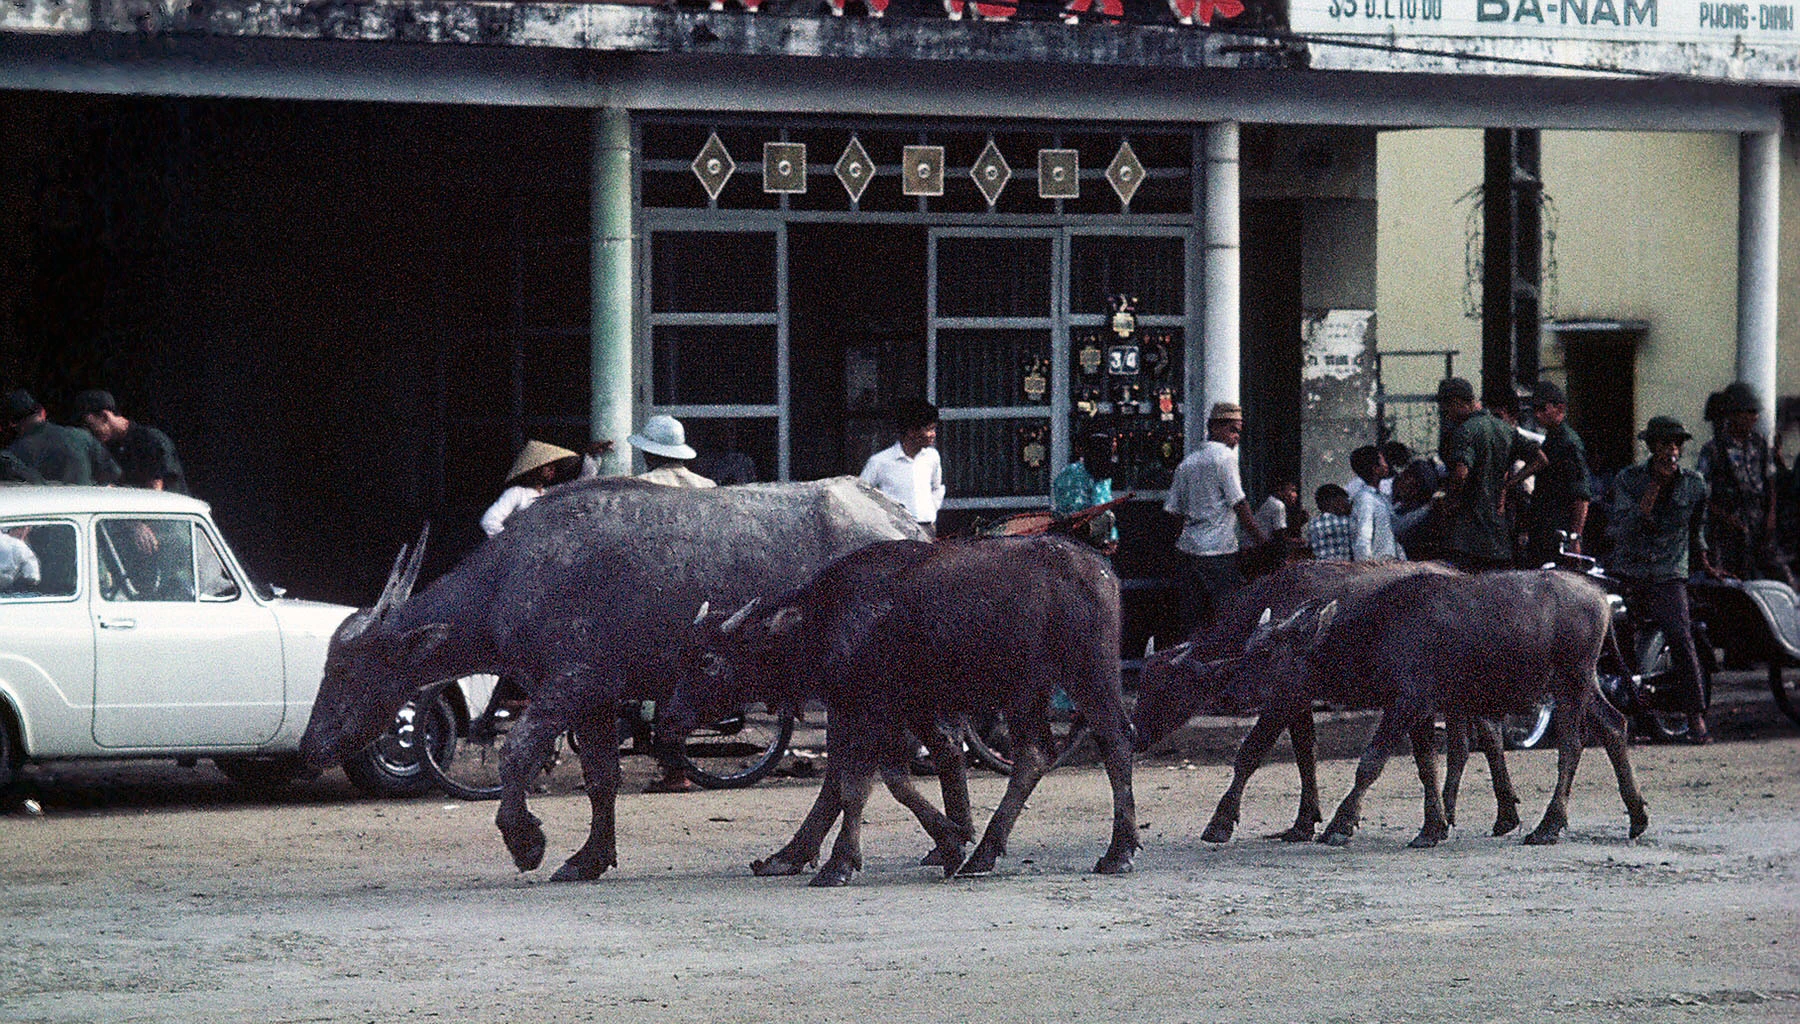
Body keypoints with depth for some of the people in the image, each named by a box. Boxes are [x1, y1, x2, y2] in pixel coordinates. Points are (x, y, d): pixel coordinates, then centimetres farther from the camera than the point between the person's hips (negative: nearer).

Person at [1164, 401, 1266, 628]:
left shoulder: (1188, 462, 14)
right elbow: (1239, 504, -12)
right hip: (1219, 550, -7)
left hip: (1189, 548, 7)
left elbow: (1172, 510, 15)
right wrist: (1261, 539, -8)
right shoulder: (1224, 456, -8)